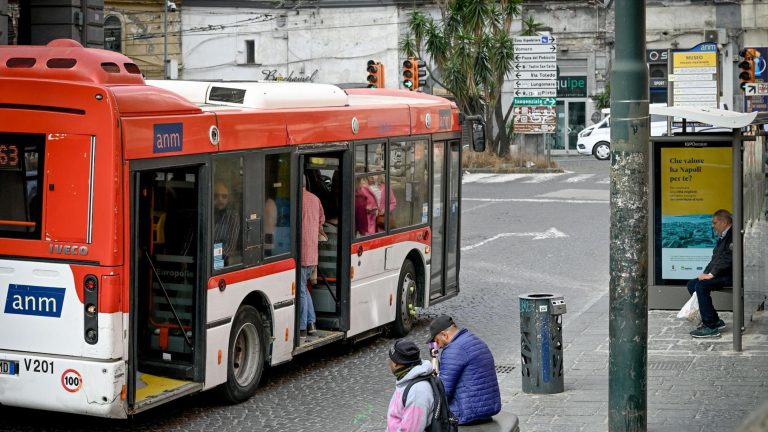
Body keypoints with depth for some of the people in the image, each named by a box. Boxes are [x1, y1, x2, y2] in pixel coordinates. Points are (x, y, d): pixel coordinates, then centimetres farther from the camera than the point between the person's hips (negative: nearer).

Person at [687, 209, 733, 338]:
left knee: (701, 286, -26)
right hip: (719, 274, 11)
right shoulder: (722, 237, 19)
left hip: (730, 275, -11)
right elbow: (715, 259, 20)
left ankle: (710, 326, -24)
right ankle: (715, 320, 5)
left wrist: (711, 274, -21)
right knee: (692, 284, 4)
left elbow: (728, 258, -22)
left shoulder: (734, 235, -13)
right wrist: (705, 273, 5)